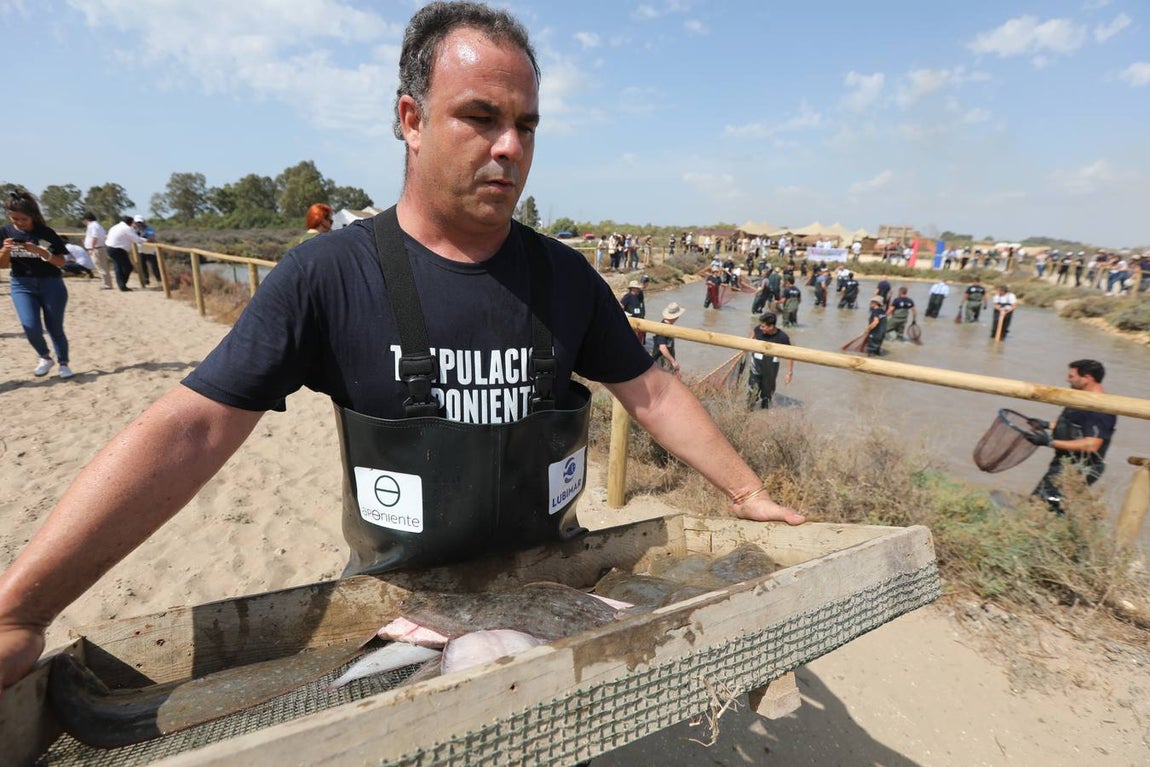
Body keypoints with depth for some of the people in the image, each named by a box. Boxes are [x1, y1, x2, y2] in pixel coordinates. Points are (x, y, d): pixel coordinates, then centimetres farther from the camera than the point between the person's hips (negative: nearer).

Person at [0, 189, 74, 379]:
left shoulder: (46, 233, -6)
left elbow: (61, 262, -7)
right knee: (31, 326, -14)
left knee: (55, 328, 2)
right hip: (21, 285, 2)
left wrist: (41, 251, -23)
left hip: (51, 284, -2)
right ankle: (45, 357, 12)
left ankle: (63, 363, 20)